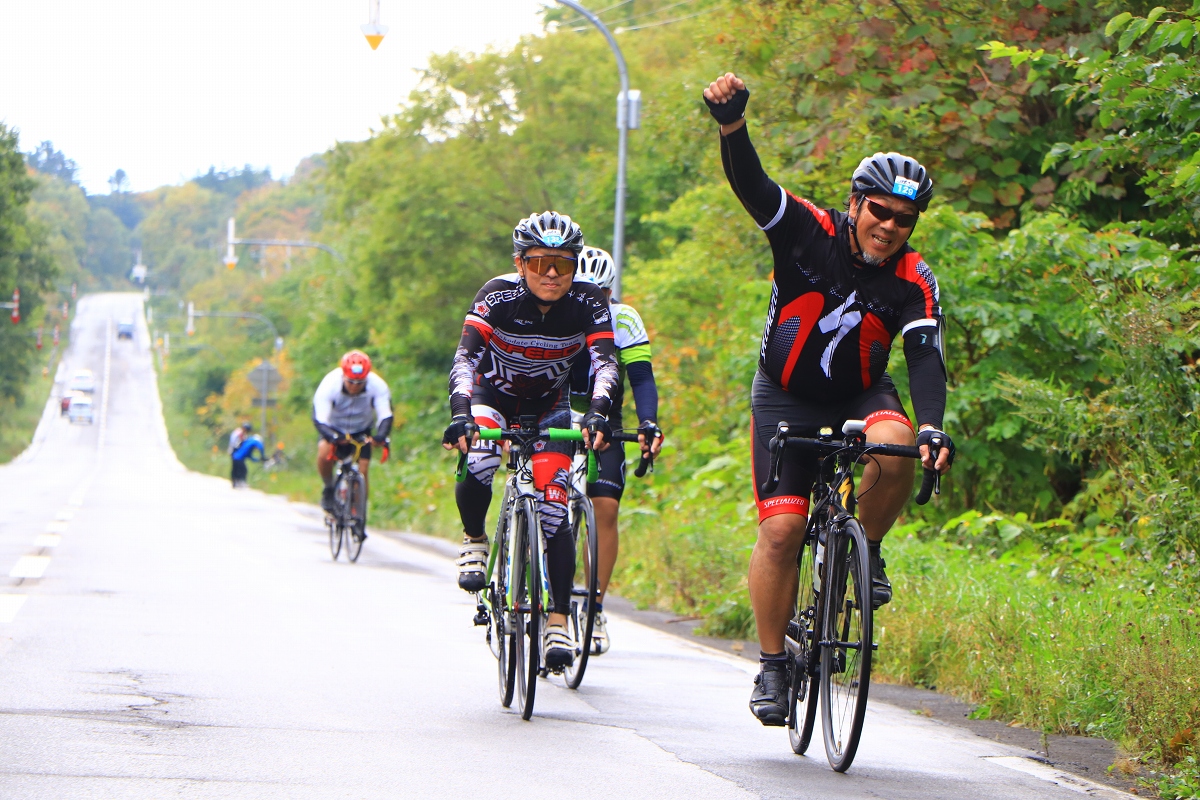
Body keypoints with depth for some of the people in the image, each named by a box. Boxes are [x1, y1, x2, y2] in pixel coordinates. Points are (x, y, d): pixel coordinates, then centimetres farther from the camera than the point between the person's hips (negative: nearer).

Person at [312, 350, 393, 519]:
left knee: (362, 472, -10)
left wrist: (382, 436, -51)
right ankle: (329, 489, -7)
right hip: (335, 429, -2)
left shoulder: (377, 386, -27)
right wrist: (333, 436, -55)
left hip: (361, 431, 2)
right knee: (324, 452, -32)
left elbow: (385, 416, -29)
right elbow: (319, 419, -34)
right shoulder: (330, 384, -31)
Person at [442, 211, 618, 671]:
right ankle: (474, 540, -5)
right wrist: (460, 414, -54)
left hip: (550, 407, 1)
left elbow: (605, 363, -32)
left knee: (553, 512, -13)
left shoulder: (588, 303, -22)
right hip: (494, 395, -1)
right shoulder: (498, 295, -26)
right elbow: (465, 358, -36)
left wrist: (597, 413, -52)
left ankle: (558, 621, -5)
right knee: (477, 468, -34)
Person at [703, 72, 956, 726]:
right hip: (785, 399, -1)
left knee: (894, 448, -34)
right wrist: (731, 124, -49)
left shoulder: (913, 281, -13)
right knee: (782, 528, -13)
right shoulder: (808, 231, -15)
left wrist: (932, 428, -41)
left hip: (860, 398, 1)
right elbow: (752, 186, -28)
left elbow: (925, 356, -23)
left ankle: (867, 550, -7)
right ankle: (772, 665, 0)